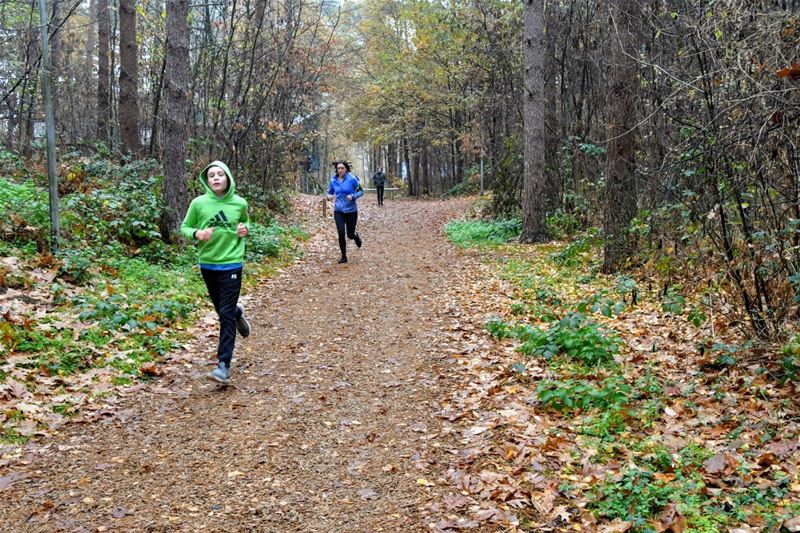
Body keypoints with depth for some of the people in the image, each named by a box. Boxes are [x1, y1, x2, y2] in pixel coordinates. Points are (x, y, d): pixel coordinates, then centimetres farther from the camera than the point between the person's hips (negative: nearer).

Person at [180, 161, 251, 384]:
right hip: (207, 265, 2)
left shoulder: (239, 203, -5)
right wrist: (197, 233, -18)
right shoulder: (198, 203, -7)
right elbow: (185, 227, 3)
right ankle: (238, 313, 54)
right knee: (221, 309, 18)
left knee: (226, 315, -6)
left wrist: (245, 229, -7)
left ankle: (224, 365, -5)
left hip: (231, 264, -2)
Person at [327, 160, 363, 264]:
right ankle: (343, 256, 4)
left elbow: (361, 191, -2)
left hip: (351, 211, -2)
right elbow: (329, 192, 14)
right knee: (341, 233, -10)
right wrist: (329, 196, -9)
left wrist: (353, 196, -20)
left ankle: (356, 236, 44)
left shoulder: (352, 179, -10)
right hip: (338, 211, 2)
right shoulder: (333, 180, 0)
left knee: (350, 234, 5)